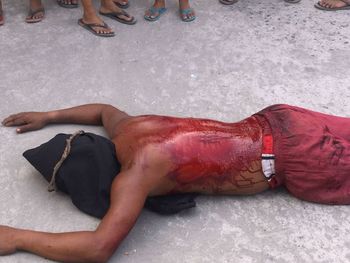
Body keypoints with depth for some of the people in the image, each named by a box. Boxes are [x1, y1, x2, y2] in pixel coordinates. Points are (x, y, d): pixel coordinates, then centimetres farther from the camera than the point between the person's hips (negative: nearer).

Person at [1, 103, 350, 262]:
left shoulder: (138, 169, -27)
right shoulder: (127, 130, -1)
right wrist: (49, 116, 27)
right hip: (274, 125, 7)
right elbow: (105, 110, 24)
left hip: (288, 158, -7)